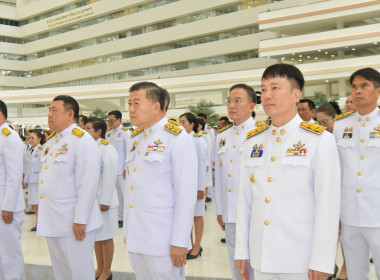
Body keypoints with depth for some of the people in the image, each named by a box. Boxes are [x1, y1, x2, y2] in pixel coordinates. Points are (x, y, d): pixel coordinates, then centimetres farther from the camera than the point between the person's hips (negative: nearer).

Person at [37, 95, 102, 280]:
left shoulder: (82, 140, -13)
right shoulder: (50, 142, 14)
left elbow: (88, 184, -19)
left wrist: (80, 220, -20)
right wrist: (41, 214, 17)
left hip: (73, 222, -8)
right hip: (51, 221, 8)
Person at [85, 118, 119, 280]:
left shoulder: (107, 149, -13)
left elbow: (110, 176, -17)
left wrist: (105, 201, -18)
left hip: (103, 201, -7)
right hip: (91, 200, 7)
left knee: (106, 237, 4)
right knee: (96, 237, 15)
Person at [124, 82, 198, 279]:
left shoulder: (178, 139, -10)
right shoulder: (135, 138, 13)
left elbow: (186, 194, -14)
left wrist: (179, 241, -15)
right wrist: (127, 230, 16)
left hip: (162, 240, -7)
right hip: (135, 238, 7)